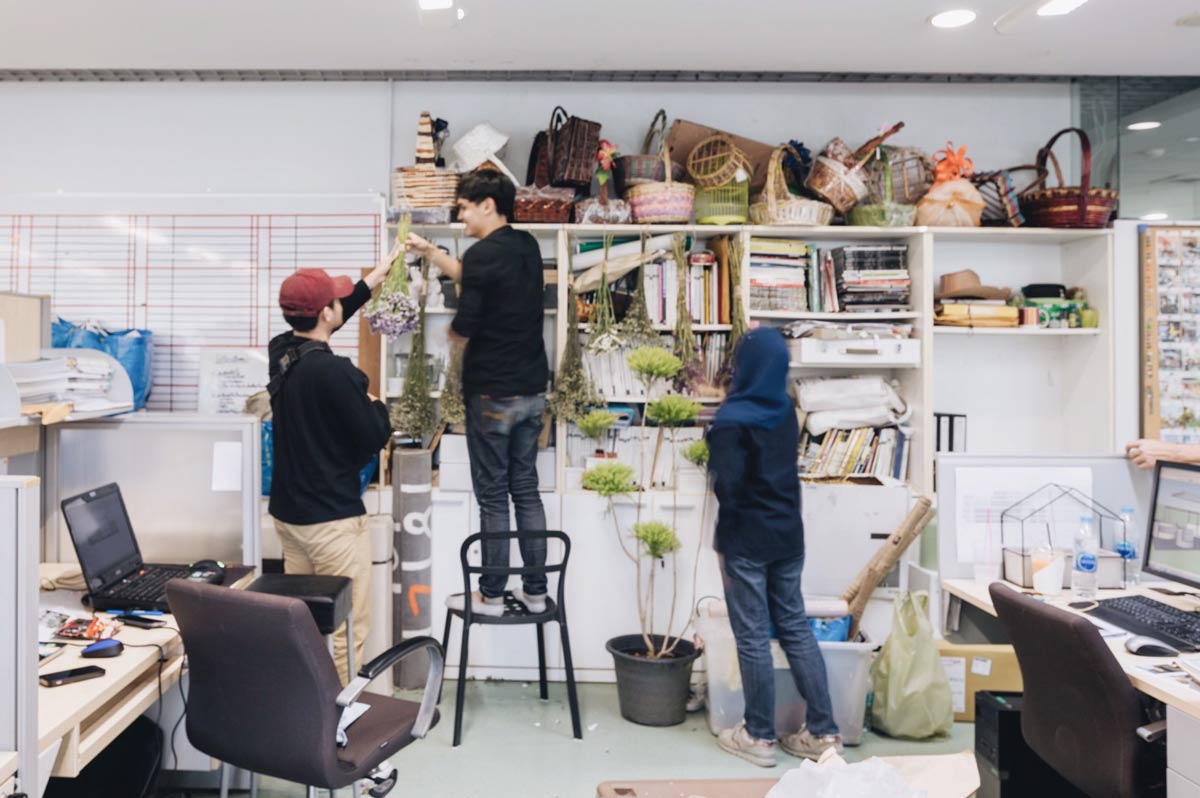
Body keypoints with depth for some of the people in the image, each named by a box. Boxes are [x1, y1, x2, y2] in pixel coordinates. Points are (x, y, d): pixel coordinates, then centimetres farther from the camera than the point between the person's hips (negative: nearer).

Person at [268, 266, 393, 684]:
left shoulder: (282, 357, 4)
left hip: (288, 511, 9)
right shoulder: (333, 371, -23)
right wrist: (377, 406, 3)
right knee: (345, 629, 4)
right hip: (331, 517, -9)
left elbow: (326, 318, 21)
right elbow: (374, 437, -18)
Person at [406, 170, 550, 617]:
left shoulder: (483, 254, -16)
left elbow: (463, 329, -16)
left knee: (493, 496, 3)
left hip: (492, 394, -7)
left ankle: (491, 597, 14)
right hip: (532, 391, 7)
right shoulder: (527, 247, 9)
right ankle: (535, 591, 19)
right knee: (527, 489, 13)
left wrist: (452, 332, 6)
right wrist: (429, 253, 22)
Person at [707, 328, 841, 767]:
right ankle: (823, 731, 19)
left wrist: (723, 545, -7)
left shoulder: (733, 419, -16)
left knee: (752, 637, 3)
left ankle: (759, 736, 15)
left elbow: (729, 488, -17)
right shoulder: (784, 409, 6)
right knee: (796, 628, 13)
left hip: (748, 540, -7)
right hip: (788, 534, 7)